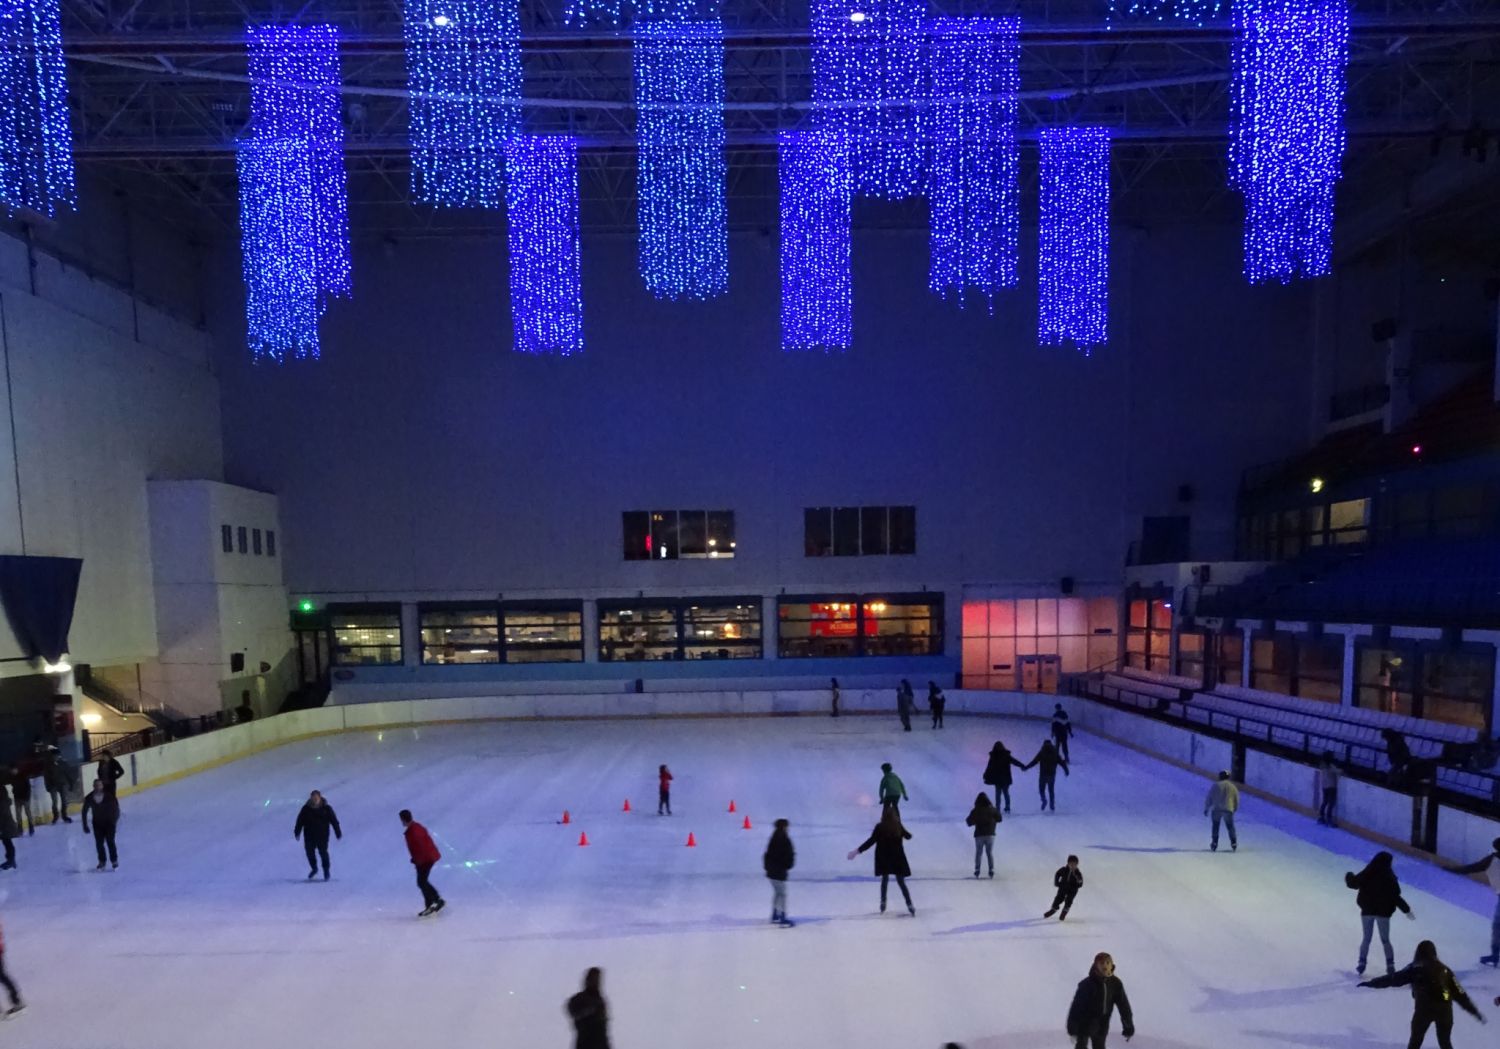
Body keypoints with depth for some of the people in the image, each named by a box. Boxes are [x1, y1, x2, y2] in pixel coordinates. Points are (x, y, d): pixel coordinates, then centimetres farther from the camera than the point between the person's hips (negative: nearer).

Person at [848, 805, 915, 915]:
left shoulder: (879, 827, -15)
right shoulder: (898, 826, -9)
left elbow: (871, 841, -18)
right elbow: (908, 836, 8)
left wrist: (857, 851, -16)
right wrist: (904, 832, 32)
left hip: (883, 858, 0)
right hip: (897, 857, 0)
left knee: (884, 879, 21)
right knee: (901, 882, 9)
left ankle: (883, 903, 23)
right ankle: (910, 906, 4)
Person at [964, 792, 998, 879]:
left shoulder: (975, 811, -10)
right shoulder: (992, 809, -6)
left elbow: (969, 822, -5)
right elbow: (999, 819, 7)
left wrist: (967, 819, 16)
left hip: (979, 835, -1)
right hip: (990, 834, 1)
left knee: (978, 852, 12)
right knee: (990, 852, 13)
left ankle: (977, 870, 8)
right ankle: (991, 870, 6)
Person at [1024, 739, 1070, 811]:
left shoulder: (1041, 753, -7)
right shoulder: (1055, 753, 2)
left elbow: (1034, 761, -10)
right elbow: (1062, 762, 5)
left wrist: (1025, 767, -4)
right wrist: (1066, 771, 19)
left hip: (1043, 774, -3)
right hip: (1052, 775, 3)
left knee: (1041, 789, 8)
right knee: (1051, 789, 15)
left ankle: (1044, 800, -17)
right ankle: (1052, 805, 13)